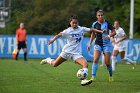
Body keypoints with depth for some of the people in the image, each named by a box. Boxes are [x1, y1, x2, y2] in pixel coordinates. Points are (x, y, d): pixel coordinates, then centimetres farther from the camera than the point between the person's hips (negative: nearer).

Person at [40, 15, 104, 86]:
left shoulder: (81, 29, 2)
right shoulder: (68, 31, -8)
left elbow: (91, 30, 8)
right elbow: (59, 34, -17)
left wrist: (101, 31, 2)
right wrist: (53, 40, -33)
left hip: (76, 53, 2)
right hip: (67, 51, -2)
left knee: (85, 63, -23)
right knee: (55, 64, 8)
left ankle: (83, 80, -28)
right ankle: (48, 60, 42)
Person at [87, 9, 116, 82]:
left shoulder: (107, 23, -7)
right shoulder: (95, 24, 0)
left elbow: (114, 32, -2)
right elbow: (93, 34, 14)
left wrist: (108, 36, -20)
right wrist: (90, 43, 8)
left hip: (106, 44, -2)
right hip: (98, 44, 2)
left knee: (107, 62, -3)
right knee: (95, 59, -18)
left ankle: (111, 76, 24)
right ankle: (93, 76, -16)